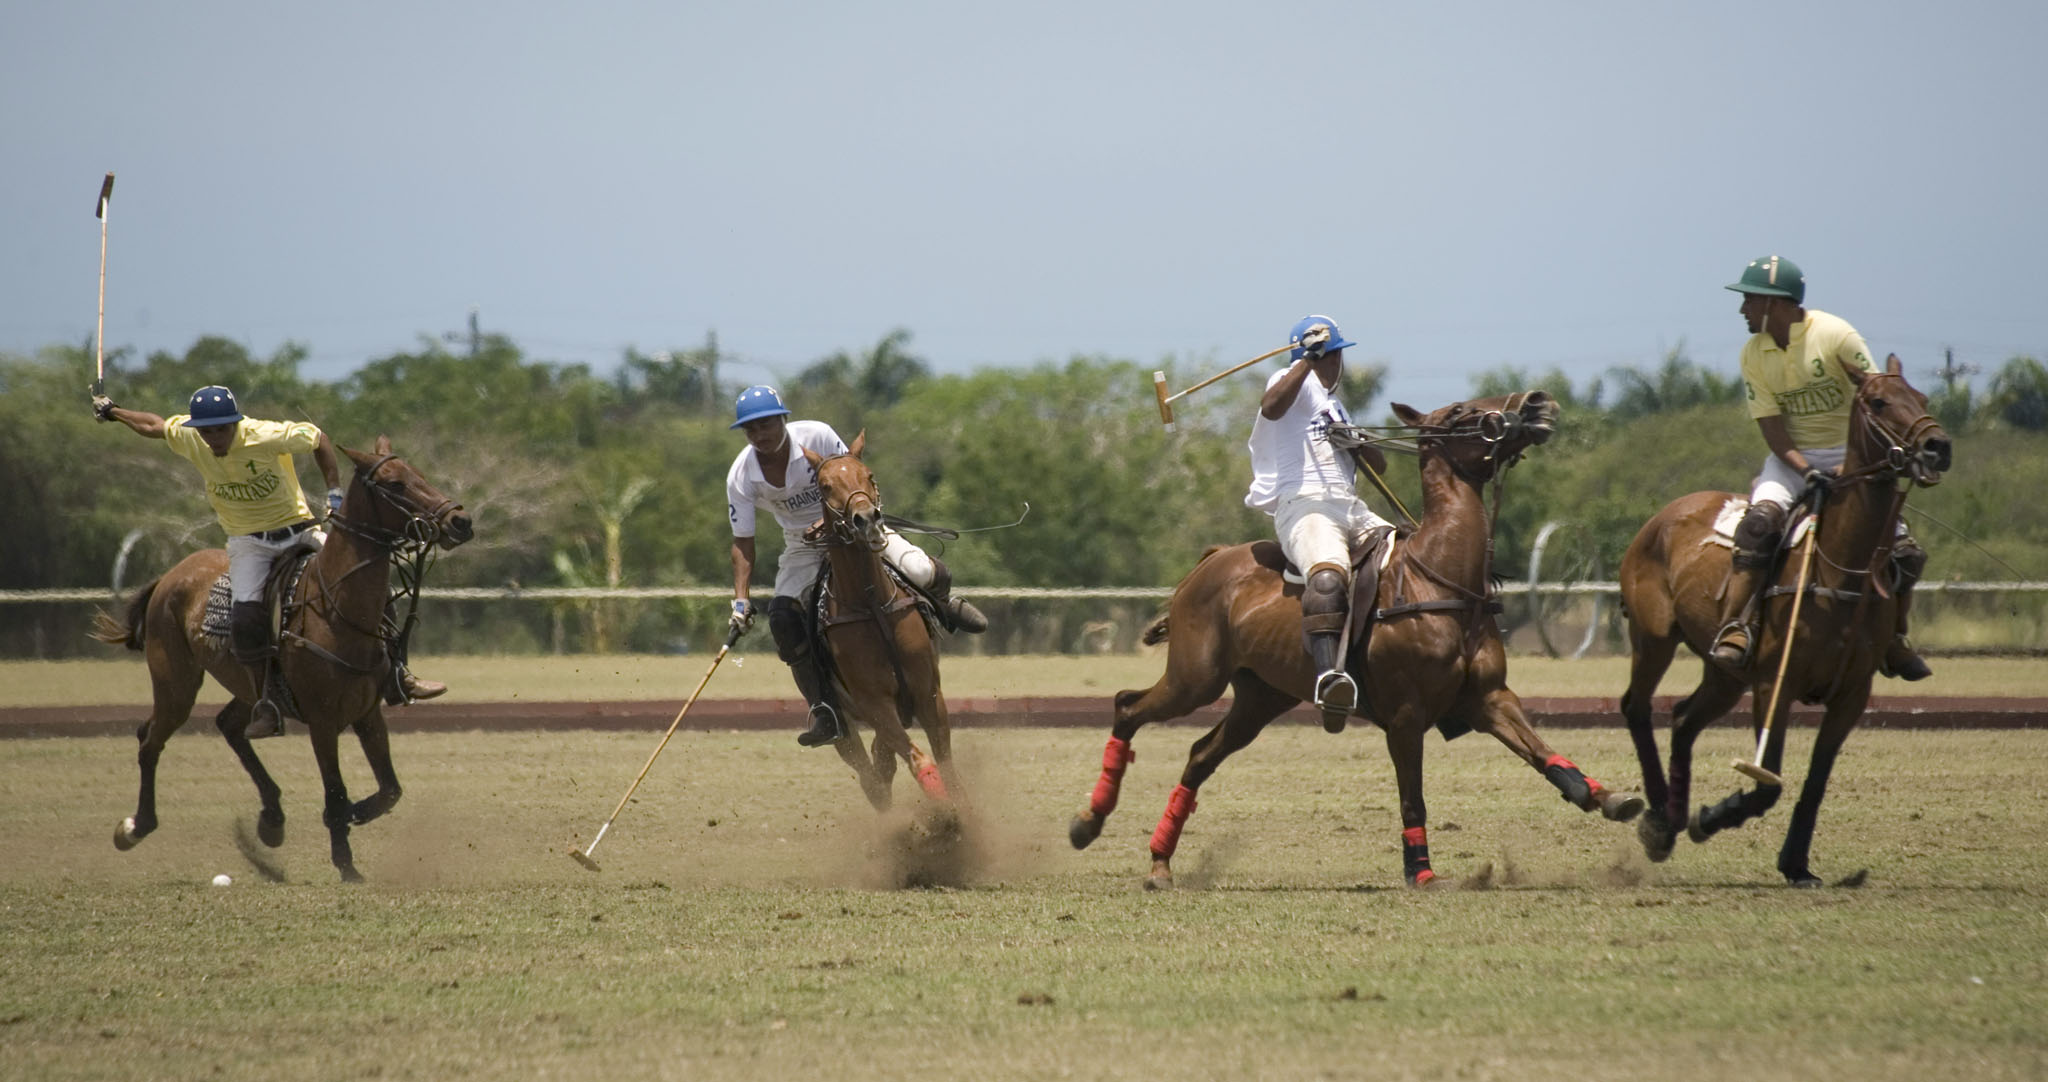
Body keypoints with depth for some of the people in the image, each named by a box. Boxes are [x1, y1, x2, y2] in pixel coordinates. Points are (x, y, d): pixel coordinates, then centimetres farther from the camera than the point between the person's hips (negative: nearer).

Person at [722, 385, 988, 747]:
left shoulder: (817, 437, -20)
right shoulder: (740, 478, -15)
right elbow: (743, 542, -10)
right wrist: (741, 599, -19)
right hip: (803, 545, 2)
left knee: (926, 574, -23)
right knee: (782, 617, -25)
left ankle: (942, 607, 17)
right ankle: (824, 711, -20)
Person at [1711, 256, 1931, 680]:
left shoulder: (1835, 335, -13)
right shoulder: (1754, 354, -4)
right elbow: (1772, 430, -7)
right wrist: (1807, 471, -25)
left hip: (1849, 454, 0)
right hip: (1791, 457, 0)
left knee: (1906, 553, -9)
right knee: (1759, 522, -32)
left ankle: (1892, 640, 15)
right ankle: (1733, 626, -36)